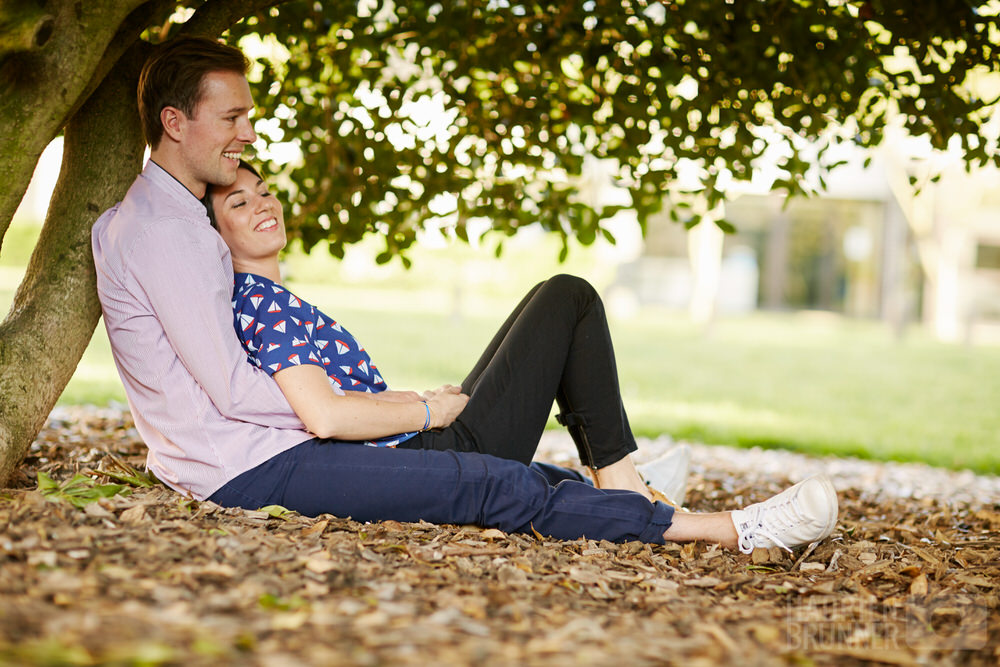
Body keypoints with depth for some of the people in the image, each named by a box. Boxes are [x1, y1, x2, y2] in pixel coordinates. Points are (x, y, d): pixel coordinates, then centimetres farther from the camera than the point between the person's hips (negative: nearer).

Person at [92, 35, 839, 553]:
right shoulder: (157, 231, -15)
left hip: (269, 446, 10)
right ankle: (733, 531, -18)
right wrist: (410, 412, -13)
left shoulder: (180, 220, 18)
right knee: (496, 487, -17)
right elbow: (234, 390, -20)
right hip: (248, 472, -10)